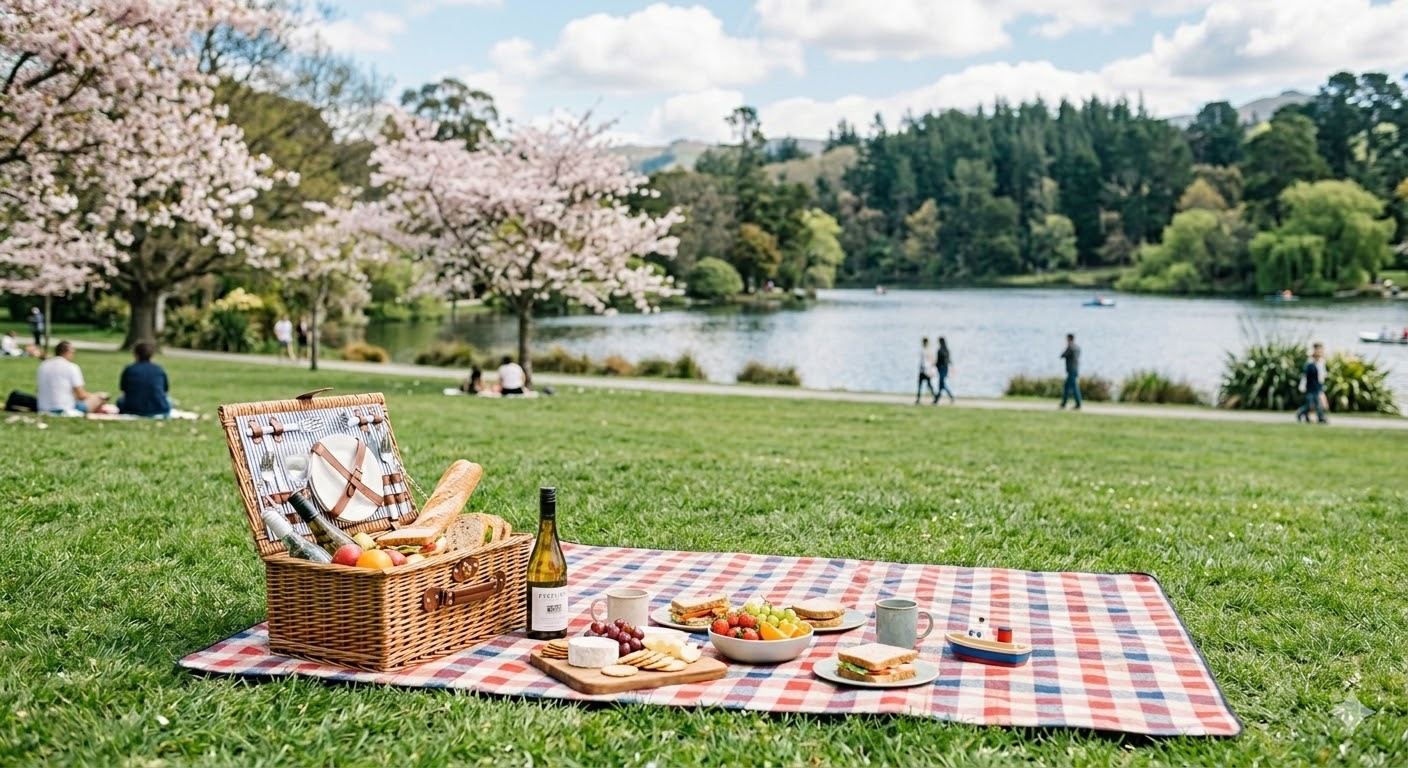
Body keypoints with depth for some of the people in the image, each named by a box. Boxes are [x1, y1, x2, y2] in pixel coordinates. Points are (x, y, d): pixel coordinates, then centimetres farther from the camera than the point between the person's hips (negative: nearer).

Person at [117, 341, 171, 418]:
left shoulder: (128, 369, -2)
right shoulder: (159, 369, 1)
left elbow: (123, 389, 11)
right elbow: (166, 389, 12)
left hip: (134, 410, -1)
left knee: (120, 401, 31)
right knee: (168, 399, 35)